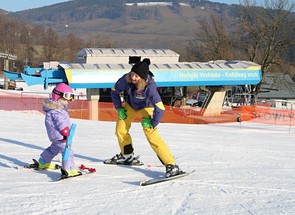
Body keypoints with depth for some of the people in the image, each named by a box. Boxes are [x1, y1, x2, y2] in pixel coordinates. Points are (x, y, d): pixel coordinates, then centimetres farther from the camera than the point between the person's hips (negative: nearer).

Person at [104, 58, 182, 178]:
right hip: (130, 105, 5)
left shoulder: (150, 86, -42)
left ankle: (171, 165, -24)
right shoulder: (126, 79, -30)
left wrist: (153, 123, -31)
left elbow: (160, 108, -40)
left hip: (146, 107, -5)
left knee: (151, 134, -22)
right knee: (120, 129, 10)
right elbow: (115, 91, -8)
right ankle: (127, 156, 37)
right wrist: (119, 108, -7)